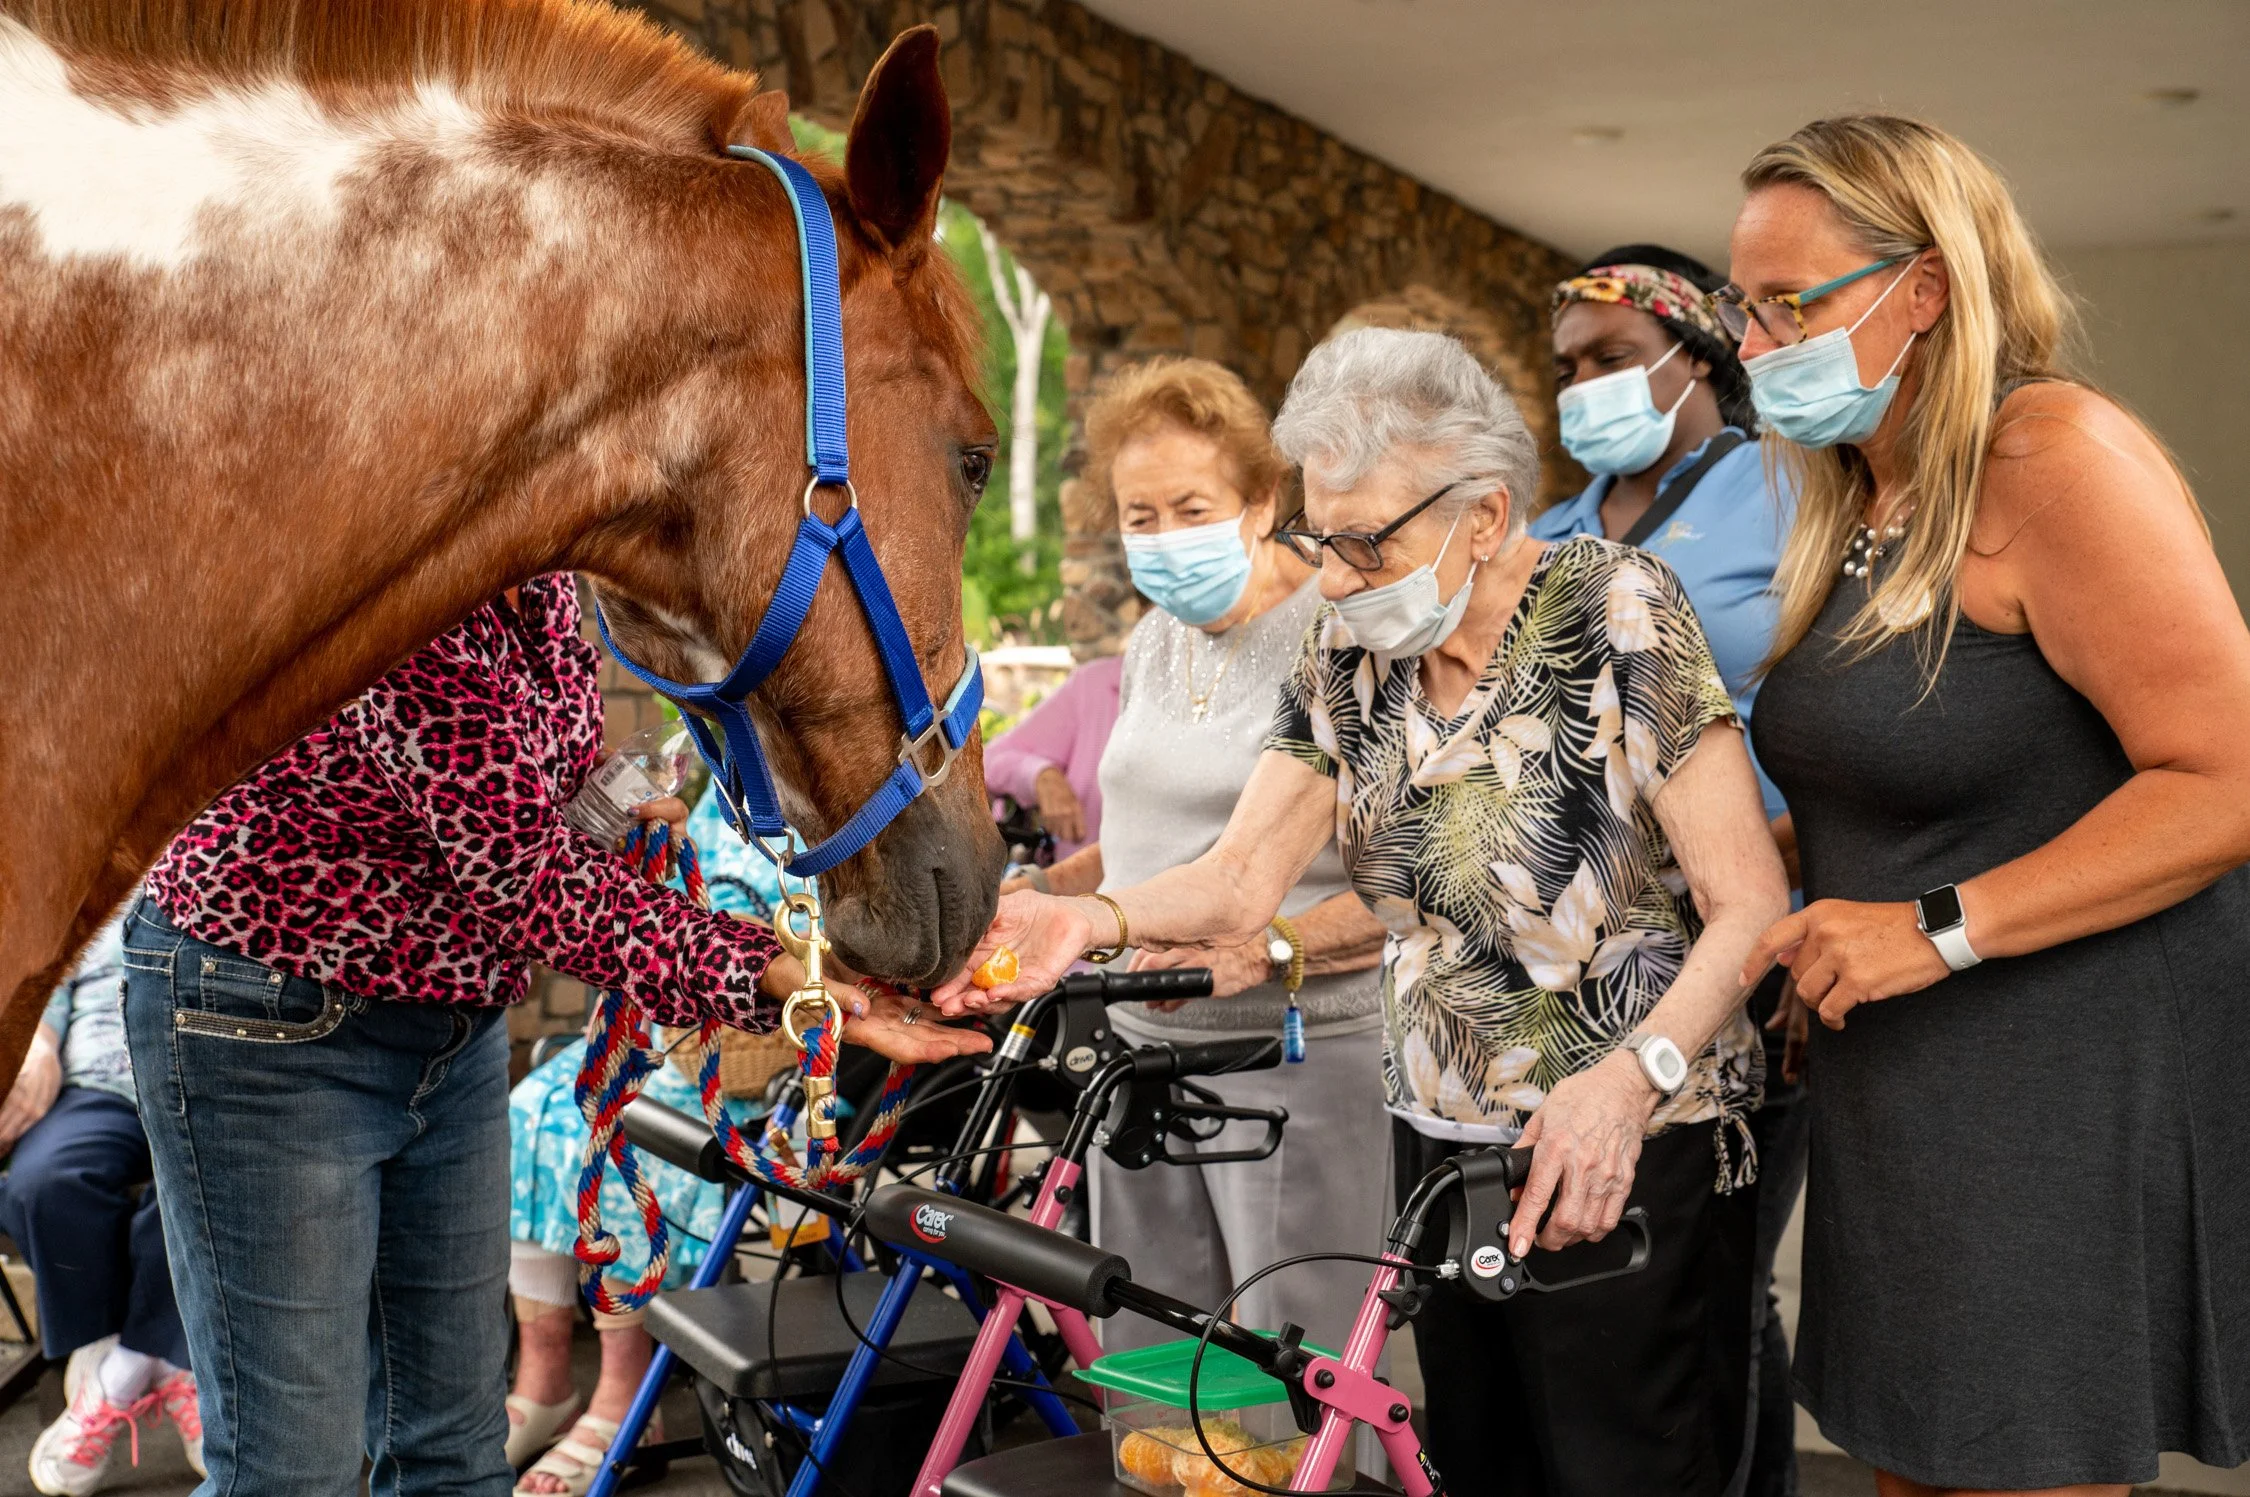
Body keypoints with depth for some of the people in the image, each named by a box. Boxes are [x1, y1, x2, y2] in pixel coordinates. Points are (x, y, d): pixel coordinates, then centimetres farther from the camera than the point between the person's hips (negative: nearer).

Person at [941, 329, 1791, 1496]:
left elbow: (1751, 906, -18)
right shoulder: (1348, 657, 2)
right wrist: (1093, 919, -25)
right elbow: (1243, 875, -5)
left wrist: (1632, 1076, -33)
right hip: (1441, 1137, 5)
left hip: (1629, 1152, -5)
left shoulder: (1616, 612, -14)